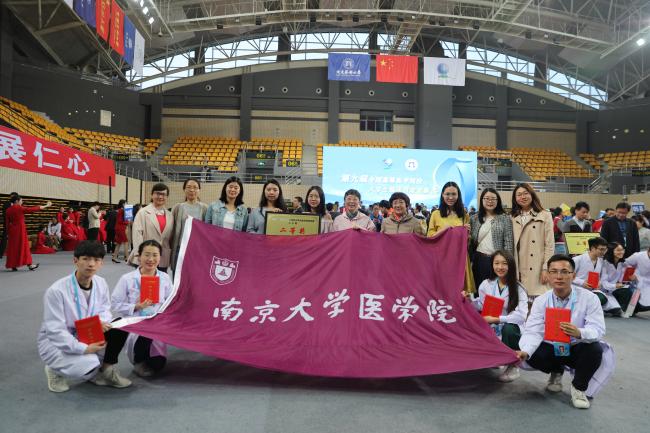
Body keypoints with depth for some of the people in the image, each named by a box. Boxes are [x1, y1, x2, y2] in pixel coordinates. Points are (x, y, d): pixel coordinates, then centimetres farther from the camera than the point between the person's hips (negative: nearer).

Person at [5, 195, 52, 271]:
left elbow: (7, 223, 9)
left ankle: (13, 266, 13)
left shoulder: (8, 210, 6)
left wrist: (8, 233, 15)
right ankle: (29, 265, 1)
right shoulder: (20, 208, -10)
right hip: (20, 230, -6)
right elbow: (33, 209, -4)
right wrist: (46, 206, 4)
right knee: (24, 247, -2)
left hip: (12, 230, 6)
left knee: (13, 247, 10)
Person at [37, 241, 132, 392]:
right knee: (90, 363, -31)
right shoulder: (56, 291, -25)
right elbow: (55, 331, -25)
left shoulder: (101, 283, -6)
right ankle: (55, 370, 4)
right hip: (55, 342, -5)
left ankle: (105, 370, 3)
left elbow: (105, 310, 4)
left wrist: (102, 322, -21)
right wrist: (84, 349, -32)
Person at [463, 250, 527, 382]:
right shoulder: (486, 284, 1)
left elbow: (521, 315, -21)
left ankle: (513, 365, -12)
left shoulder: (518, 289, -10)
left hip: (511, 328, -3)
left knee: (508, 328, -38)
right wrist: (470, 300, -6)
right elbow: (481, 306, 14)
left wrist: (496, 319, -27)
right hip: (491, 329, 4)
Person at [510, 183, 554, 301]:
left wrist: (546, 268, -8)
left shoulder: (545, 216, 4)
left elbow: (549, 245, -1)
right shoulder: (512, 218, 12)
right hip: (518, 270, 3)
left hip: (537, 270, -2)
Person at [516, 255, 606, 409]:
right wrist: (525, 352, -39)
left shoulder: (589, 298, -15)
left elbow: (598, 330, -23)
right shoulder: (540, 301, -11)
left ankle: (578, 388, -3)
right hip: (551, 348, 2)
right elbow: (533, 331, -19)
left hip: (577, 349, -1)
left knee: (595, 350, -32)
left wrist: (579, 333, -47)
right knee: (532, 356, -26)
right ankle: (556, 371, 14)